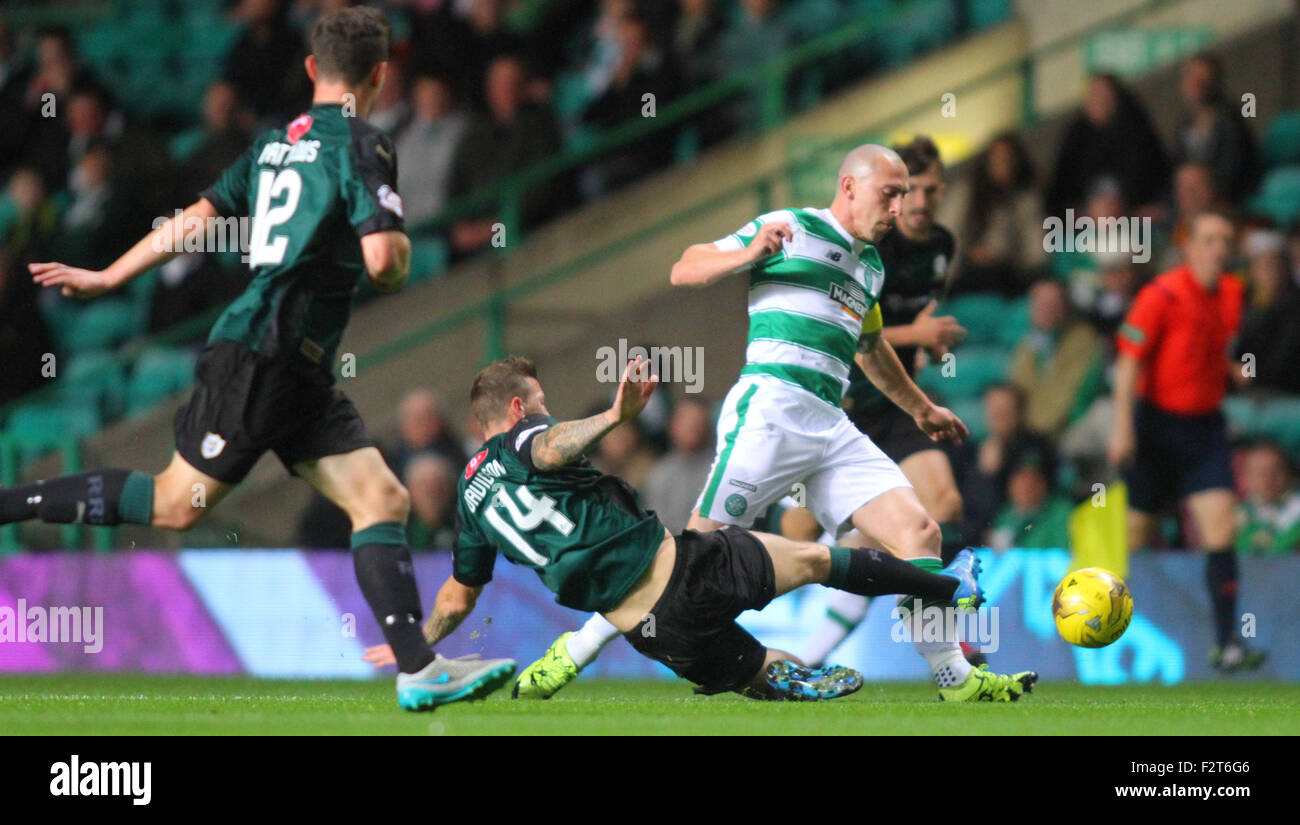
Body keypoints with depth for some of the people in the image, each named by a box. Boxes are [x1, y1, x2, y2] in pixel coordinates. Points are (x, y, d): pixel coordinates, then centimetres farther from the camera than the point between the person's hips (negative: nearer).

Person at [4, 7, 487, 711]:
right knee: (176, 504, -5)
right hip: (262, 355, -9)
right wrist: (400, 255, 5)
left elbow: (196, 219, 18)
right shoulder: (361, 145, -9)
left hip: (299, 372, 9)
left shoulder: (275, 142, 16)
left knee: (383, 498, 0)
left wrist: (106, 278, 25)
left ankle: (418, 667, -10)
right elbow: (383, 258, -19)